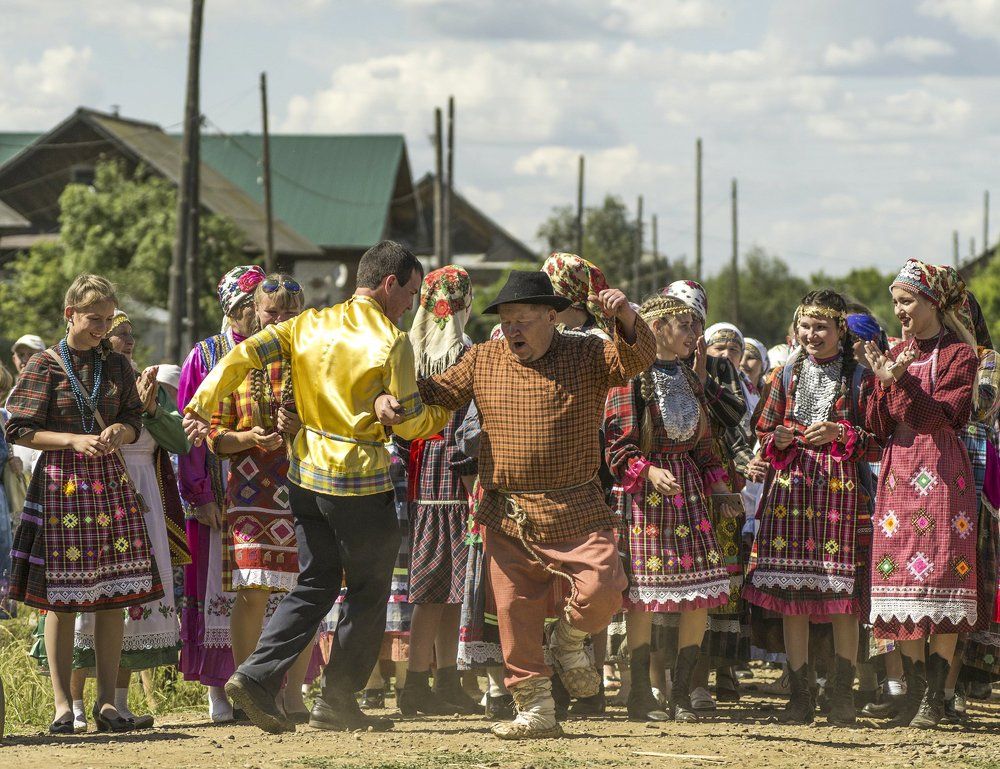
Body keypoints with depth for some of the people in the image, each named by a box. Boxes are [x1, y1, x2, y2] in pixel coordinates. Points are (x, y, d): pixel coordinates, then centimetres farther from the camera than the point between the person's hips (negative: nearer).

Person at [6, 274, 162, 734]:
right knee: (61, 599, -4)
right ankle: (62, 704, 1)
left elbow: (134, 423, 15)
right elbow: (19, 430, -3)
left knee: (114, 595, 0)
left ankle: (107, 701, 6)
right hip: (61, 483, -4)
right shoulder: (45, 365, -1)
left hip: (111, 481, 4)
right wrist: (74, 440, -14)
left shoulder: (117, 365, 10)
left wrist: (118, 432, -8)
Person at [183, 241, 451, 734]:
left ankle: (256, 678, 1)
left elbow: (242, 355, -3)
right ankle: (337, 703, 10)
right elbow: (411, 423, -10)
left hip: (306, 474, 6)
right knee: (368, 590, 9)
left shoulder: (310, 325, 4)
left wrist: (202, 405, 0)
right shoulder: (391, 342, -12)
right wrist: (444, 414, 10)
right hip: (361, 481, -6)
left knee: (315, 583, 15)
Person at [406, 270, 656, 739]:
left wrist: (625, 316, -31)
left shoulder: (587, 357, 1)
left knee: (603, 589, -17)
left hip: (575, 511, -3)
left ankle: (568, 640, 17)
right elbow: (439, 391, 13)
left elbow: (638, 358, -12)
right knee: (515, 612, 4)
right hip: (506, 517, 3)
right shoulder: (483, 361, 9)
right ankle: (535, 711, 16)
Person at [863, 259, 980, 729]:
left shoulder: (959, 354, -1)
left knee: (941, 581, -8)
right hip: (898, 474, 6)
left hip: (942, 475, -5)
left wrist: (901, 380, -18)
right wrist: (882, 384, -5)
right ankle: (913, 693, 6)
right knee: (902, 575, 2)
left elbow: (947, 416, -12)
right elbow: (879, 429, 11)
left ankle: (934, 698, -7)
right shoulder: (897, 354, 15)